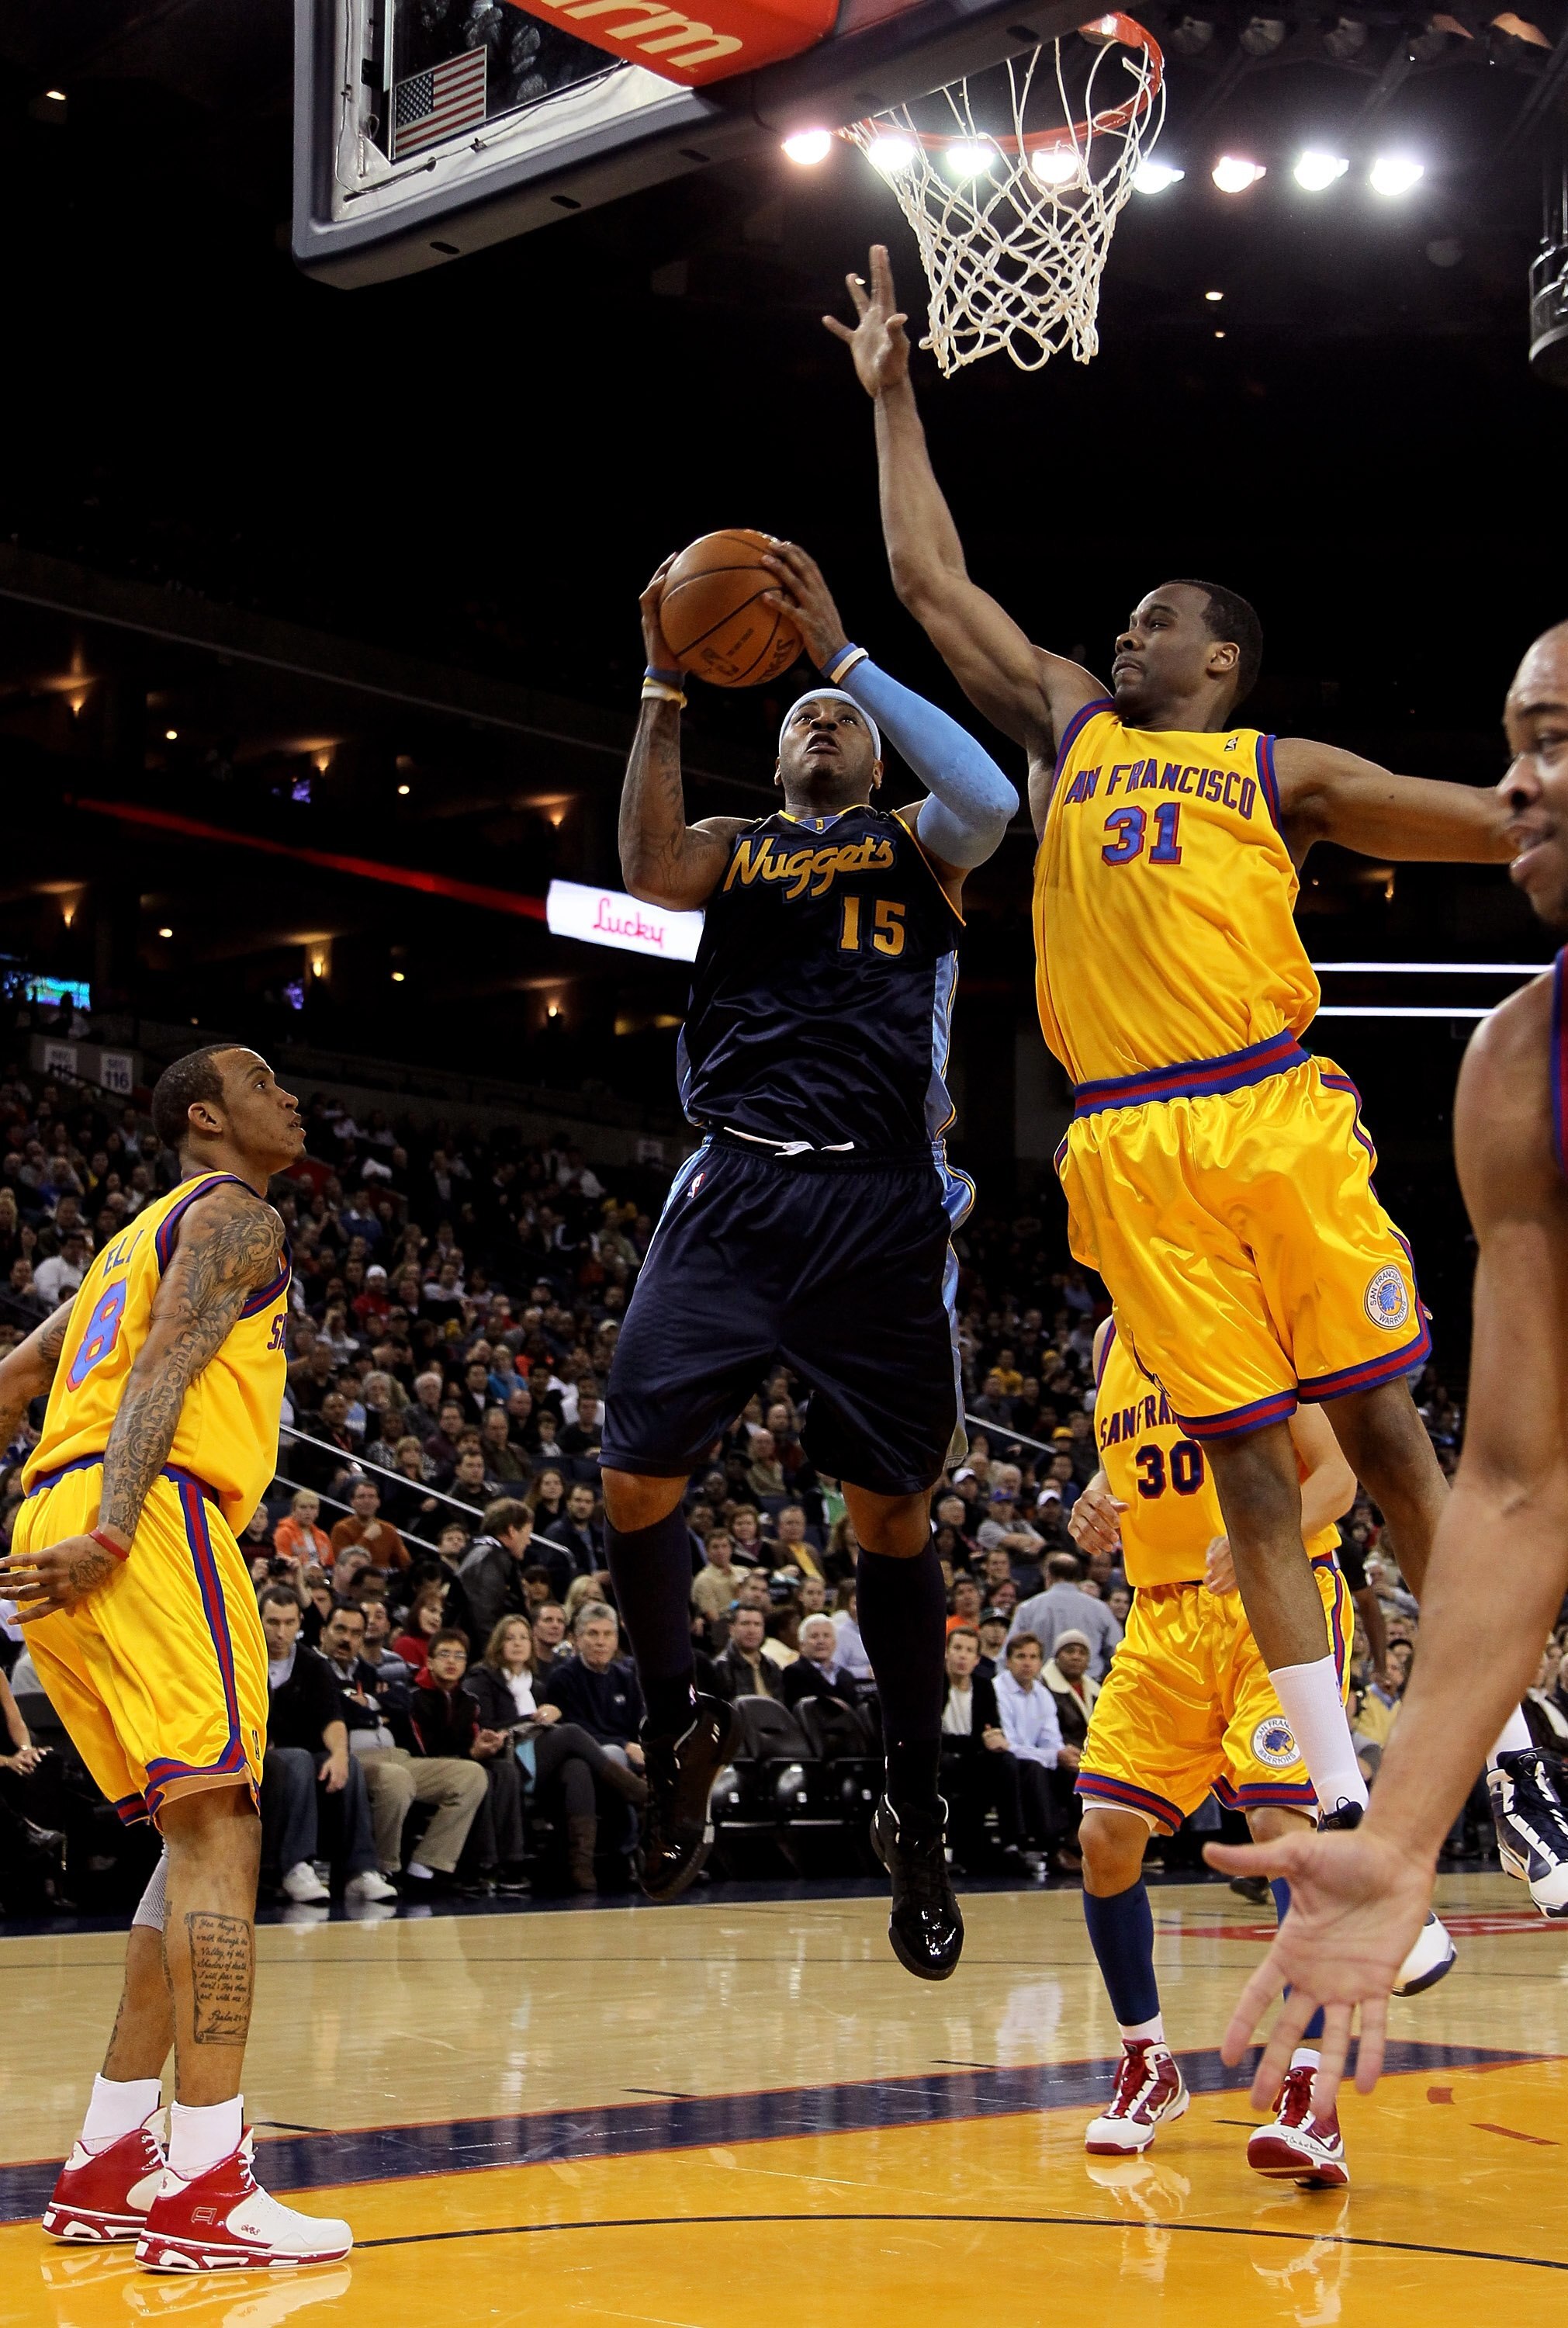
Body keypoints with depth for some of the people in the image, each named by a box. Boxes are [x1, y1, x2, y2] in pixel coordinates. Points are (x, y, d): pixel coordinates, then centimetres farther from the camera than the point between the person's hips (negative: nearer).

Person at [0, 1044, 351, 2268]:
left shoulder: (144, 1233, 31)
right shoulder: (238, 1215, 3)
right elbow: (164, 1367, -13)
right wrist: (109, 1535, -23)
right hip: (151, 1521, -10)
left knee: (205, 1838, 12)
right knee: (218, 1831, -14)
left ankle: (109, 2163, 11)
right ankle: (206, 2189, -21)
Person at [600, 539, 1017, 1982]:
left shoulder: (918, 847, 16)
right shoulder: (736, 850, 19)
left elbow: (993, 801, -9)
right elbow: (648, 867, -5)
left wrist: (844, 651, -8)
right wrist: (664, 692, -9)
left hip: (882, 1205, -1)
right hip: (736, 1193, 1)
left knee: (895, 1514, 2)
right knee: (638, 1481, -8)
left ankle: (916, 1820, 15)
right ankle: (681, 1729, 18)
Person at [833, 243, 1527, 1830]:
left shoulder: (1282, 773, 12)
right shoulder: (1070, 730, 20)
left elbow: (1494, 822, 7)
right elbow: (928, 578, 24)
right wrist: (892, 399, 26)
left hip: (1275, 1118, -2)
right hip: (1131, 1148, 2)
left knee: (1381, 1426, 0)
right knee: (1246, 1458, 2)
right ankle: (1347, 1809, 4)